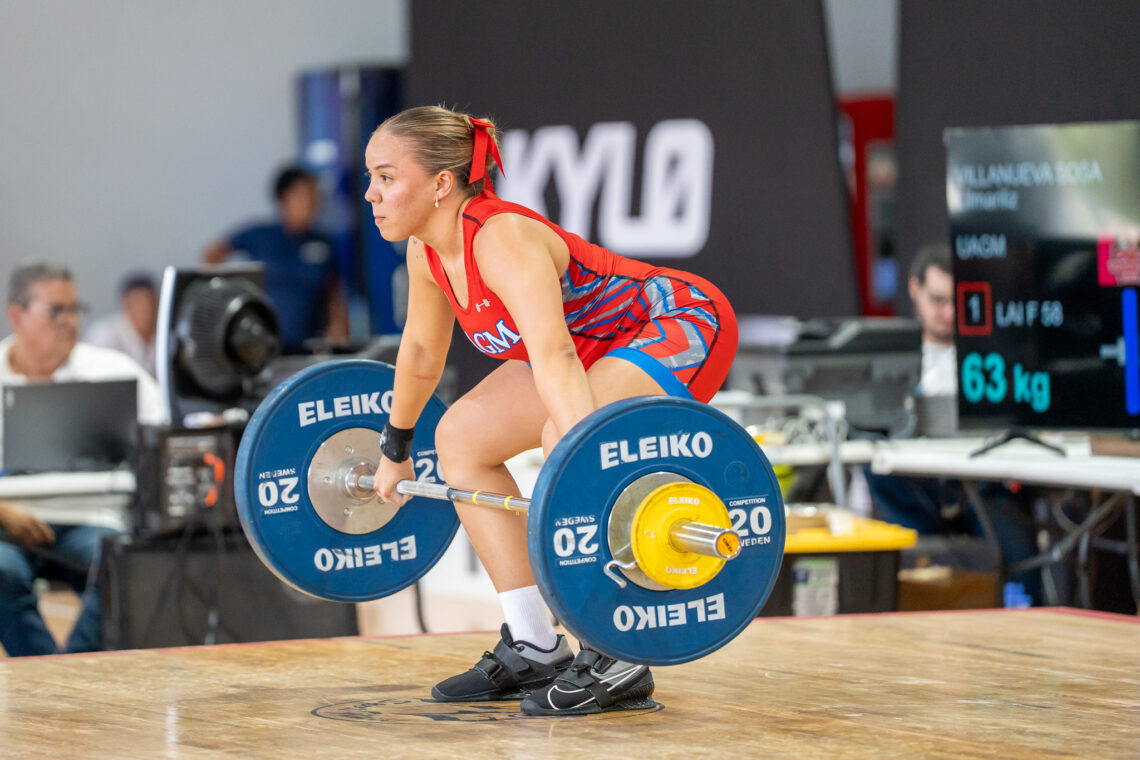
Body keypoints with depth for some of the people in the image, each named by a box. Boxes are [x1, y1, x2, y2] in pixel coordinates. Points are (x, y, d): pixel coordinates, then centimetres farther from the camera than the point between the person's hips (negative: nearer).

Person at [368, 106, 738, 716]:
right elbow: (422, 350, 13)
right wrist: (395, 449, 23)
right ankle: (534, 650, 10)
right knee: (461, 437, 6)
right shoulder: (426, 251, -5)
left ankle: (617, 663, -21)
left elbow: (553, 356, -45)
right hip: (603, 342, 10)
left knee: (568, 440, -33)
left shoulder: (503, 240, -32)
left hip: (683, 325, -10)